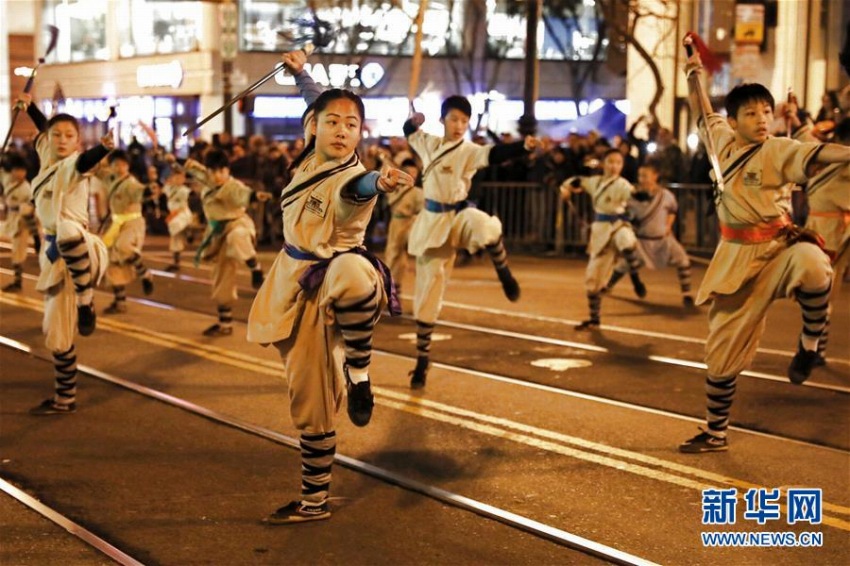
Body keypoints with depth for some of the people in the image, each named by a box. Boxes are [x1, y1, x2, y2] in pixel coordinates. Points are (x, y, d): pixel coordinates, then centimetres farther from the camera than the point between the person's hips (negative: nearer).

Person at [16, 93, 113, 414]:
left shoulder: (71, 166, -11)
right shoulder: (49, 161, 11)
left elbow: (87, 160, -36)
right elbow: (45, 129, 32)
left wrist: (103, 148, -56)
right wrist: (29, 106, 42)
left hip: (80, 253, -8)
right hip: (56, 254, 8)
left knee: (68, 233, -44)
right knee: (56, 333, 9)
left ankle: (87, 304, -26)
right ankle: (64, 399, 20)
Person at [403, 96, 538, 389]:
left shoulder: (469, 151, -10)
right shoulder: (429, 144, 6)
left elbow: (494, 154, -30)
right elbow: (409, 131, 26)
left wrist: (524, 146, -47)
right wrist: (414, 121, 4)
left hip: (458, 216, -4)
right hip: (433, 222, 4)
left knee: (485, 226, -43)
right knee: (427, 294, 5)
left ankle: (503, 271, -12)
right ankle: (422, 359, 19)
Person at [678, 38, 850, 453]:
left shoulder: (779, 151, -9)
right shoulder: (724, 140, 6)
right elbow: (704, 113, 25)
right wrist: (694, 77, 18)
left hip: (777, 248, -4)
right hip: (737, 258, 4)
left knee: (811, 265, -42)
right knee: (723, 349, 8)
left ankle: (811, 339, -14)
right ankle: (715, 432, 26)